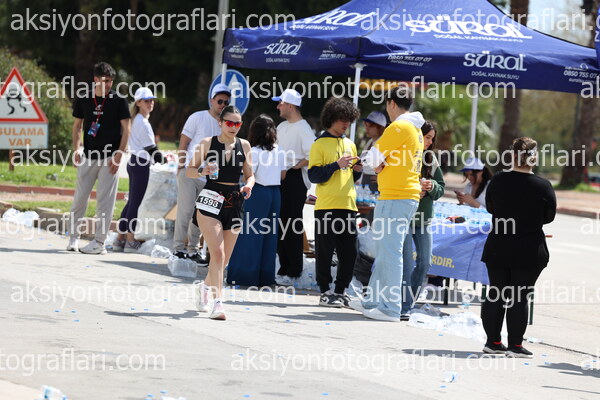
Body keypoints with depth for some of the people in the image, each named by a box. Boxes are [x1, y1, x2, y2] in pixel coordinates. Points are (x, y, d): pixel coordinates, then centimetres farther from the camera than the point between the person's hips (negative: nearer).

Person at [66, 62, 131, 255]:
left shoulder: (119, 100, -3)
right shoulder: (83, 100, 5)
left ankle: (99, 242, 2)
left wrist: (118, 155, -9)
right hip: (88, 156, 3)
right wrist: (76, 149, 1)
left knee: (105, 200, -2)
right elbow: (77, 126, 14)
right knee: (80, 197, 3)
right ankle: (74, 237, 15)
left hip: (110, 157, -3)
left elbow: (126, 128, -2)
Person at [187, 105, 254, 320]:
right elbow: (189, 170, 3)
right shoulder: (207, 143, 1)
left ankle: (205, 285, 38)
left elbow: (249, 174, 15)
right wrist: (202, 171, -19)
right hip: (210, 200, -4)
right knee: (217, 253, -16)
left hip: (234, 203, 4)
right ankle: (217, 303, -19)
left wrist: (249, 185, -7)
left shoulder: (244, 145, 10)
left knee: (224, 258, 9)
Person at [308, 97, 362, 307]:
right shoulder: (320, 144, -2)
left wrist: (358, 169, 2)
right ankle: (325, 292, 4)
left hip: (348, 205, 6)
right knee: (325, 252, -3)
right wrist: (337, 165, -18)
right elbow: (314, 175, -10)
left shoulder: (350, 145, 17)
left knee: (349, 253, 5)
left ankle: (340, 291, 15)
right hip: (326, 207, -6)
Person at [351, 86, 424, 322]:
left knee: (390, 252, -9)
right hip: (410, 195, 10)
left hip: (395, 198, -10)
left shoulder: (398, 127, -12)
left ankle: (391, 309, -11)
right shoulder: (416, 130, 18)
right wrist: (383, 164, 4)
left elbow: (372, 159, -10)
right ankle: (373, 301, 22)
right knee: (385, 251, 15)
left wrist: (378, 164, 11)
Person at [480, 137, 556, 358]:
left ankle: (493, 341, 15)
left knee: (495, 295, 11)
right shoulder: (543, 186, -12)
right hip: (529, 251, -2)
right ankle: (515, 345, 3)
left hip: (498, 247, 3)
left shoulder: (498, 181, -5)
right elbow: (549, 217, 0)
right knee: (519, 298, 2)